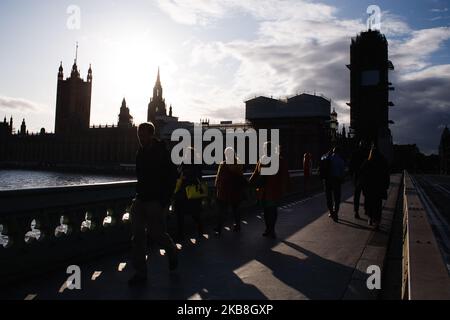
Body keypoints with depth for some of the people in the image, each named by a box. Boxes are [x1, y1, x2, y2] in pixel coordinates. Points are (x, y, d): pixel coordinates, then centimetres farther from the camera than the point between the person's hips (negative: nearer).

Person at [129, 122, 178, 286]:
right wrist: (139, 192, 14)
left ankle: (172, 252, 30)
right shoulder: (141, 152, 11)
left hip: (155, 201, -6)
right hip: (141, 199, 7)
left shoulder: (162, 153, -10)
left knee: (156, 233, -1)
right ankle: (140, 272, 10)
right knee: (137, 236, 2)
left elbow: (172, 177, -11)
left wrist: (164, 200, -15)